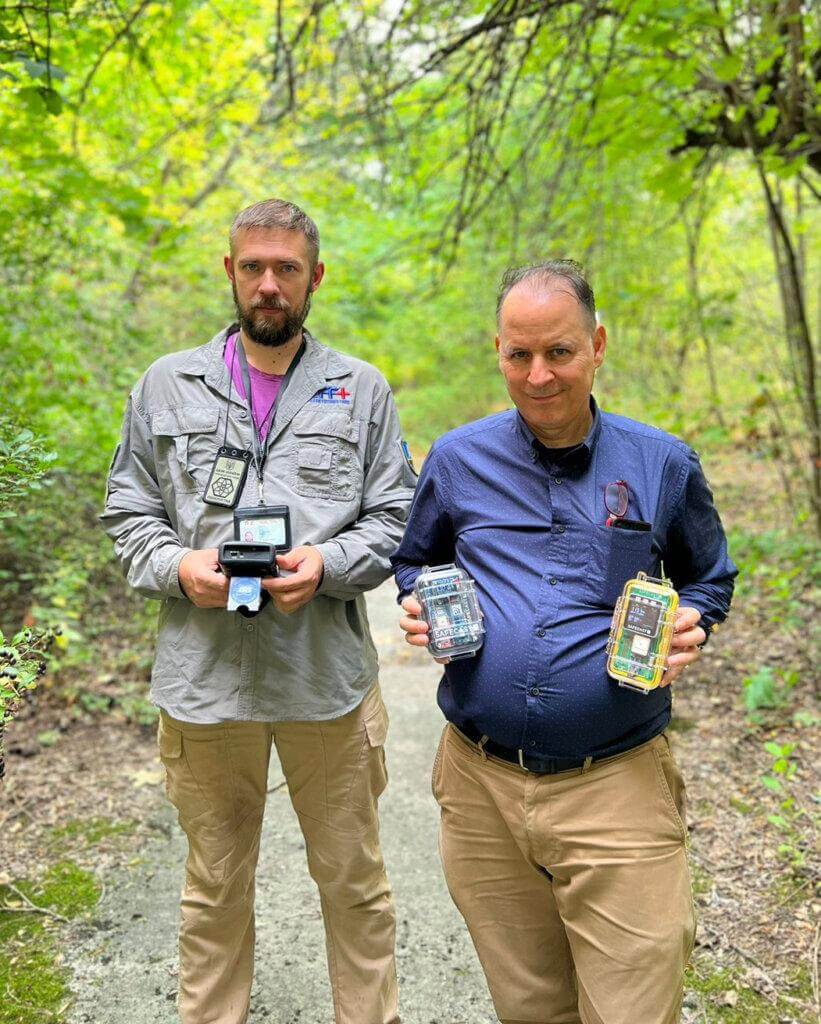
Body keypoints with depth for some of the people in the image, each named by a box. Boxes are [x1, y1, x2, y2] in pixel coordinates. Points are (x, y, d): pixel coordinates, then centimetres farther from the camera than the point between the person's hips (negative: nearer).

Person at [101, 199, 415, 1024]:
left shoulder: (361, 390, 6)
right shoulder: (168, 385, 7)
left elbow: (394, 519, 4)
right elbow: (128, 515, 9)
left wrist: (326, 564, -14)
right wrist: (178, 567, -10)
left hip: (327, 676, 0)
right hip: (204, 677, 1)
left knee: (353, 880, 13)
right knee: (214, 887, 17)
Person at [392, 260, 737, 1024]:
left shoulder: (662, 464, 1)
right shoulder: (458, 458, 3)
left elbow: (709, 578, 14)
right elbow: (412, 562, 18)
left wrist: (689, 625, -8)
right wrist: (419, 608, -4)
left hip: (618, 787, -1)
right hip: (481, 785, 2)